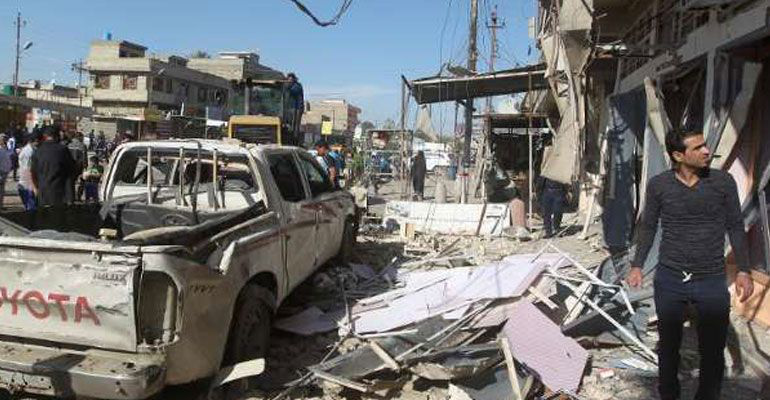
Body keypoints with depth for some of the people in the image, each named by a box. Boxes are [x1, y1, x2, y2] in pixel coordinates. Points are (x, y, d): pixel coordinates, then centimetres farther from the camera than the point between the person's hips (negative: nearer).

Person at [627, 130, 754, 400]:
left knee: (712, 350, 8)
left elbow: (735, 227, 3)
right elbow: (648, 227, 5)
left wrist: (743, 270, -1)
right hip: (669, 279, 0)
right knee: (668, 345, 17)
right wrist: (637, 265, 2)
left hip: (712, 282, 0)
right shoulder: (658, 185, -5)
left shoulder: (723, 182, -4)